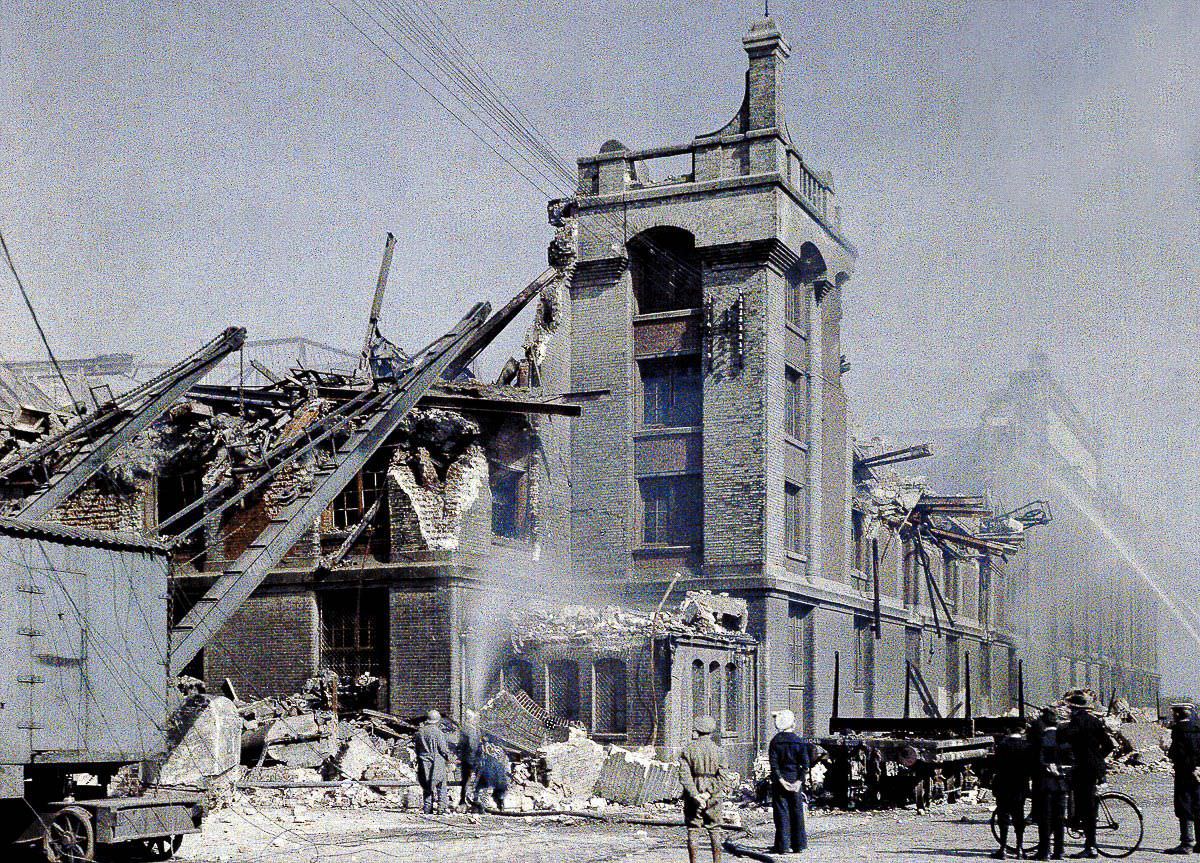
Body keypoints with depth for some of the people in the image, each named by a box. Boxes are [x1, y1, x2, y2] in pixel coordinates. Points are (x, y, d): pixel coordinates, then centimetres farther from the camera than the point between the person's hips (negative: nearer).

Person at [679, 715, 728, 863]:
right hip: (713, 798, 1)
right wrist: (708, 793, -13)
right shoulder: (718, 751, -2)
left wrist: (695, 795, -14)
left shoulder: (688, 750, -3)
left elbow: (684, 776, -11)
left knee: (693, 831, 4)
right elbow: (722, 778, -10)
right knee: (715, 830, 10)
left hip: (692, 795, -1)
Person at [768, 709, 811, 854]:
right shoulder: (799, 741, -3)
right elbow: (805, 763, -8)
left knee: (781, 813, 3)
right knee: (797, 812, 10)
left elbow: (773, 763, -10)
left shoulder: (775, 741, -3)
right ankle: (798, 845, 14)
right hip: (795, 780, 1)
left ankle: (783, 845, 2)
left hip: (780, 781, 0)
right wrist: (800, 780, -9)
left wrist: (780, 780, -10)